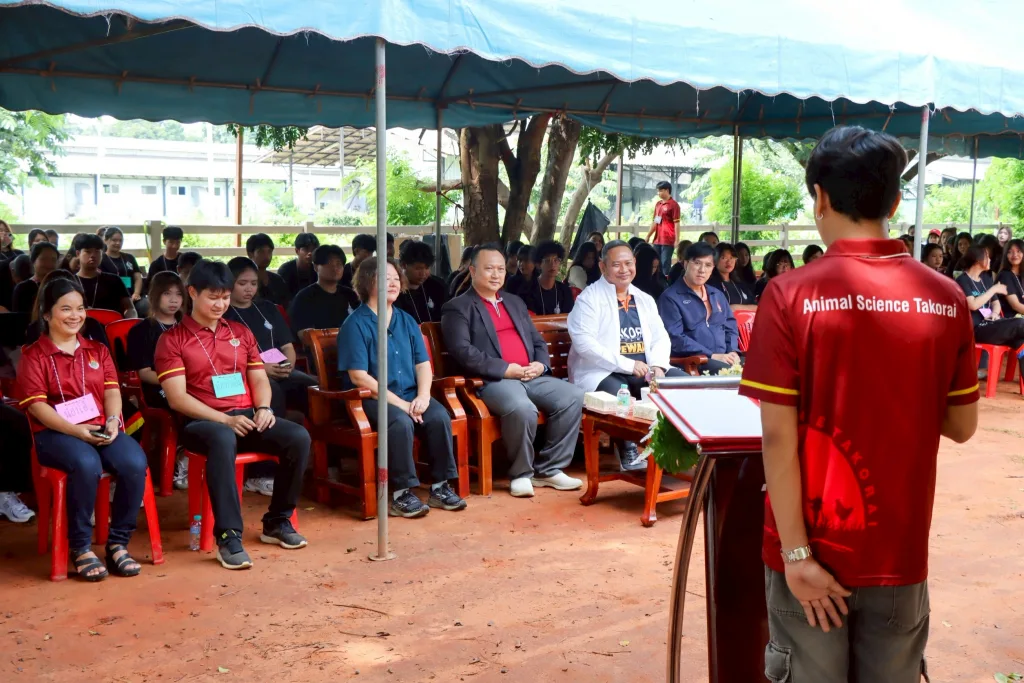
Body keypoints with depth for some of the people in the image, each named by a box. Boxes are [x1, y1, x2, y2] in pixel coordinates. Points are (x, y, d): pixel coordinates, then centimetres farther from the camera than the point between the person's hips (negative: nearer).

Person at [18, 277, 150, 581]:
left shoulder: (98, 350, 20)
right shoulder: (33, 355, 6)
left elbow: (112, 390, 9)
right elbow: (36, 404, -5)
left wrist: (112, 421, -14)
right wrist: (75, 430, -20)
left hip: (101, 429, 4)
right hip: (56, 433, -4)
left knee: (135, 462, -29)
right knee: (87, 465, -38)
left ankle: (118, 543, -15)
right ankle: (80, 547, -20)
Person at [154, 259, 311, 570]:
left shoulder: (240, 332, 20)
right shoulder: (172, 340, 2)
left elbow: (259, 378, 17)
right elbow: (177, 398, -7)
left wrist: (263, 408, -7)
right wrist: (224, 419, -17)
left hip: (247, 417, 5)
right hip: (203, 421, -5)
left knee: (299, 437, -22)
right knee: (223, 440, -41)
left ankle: (277, 521, -6)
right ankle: (228, 536, -37)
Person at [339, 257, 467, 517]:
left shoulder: (406, 321, 15)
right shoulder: (355, 324, -4)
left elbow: (423, 364, 12)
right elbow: (359, 377, -12)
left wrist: (423, 396, -10)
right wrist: (400, 403, -17)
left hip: (410, 396, 5)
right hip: (374, 399, -5)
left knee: (439, 416, -23)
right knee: (401, 422, -34)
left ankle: (440, 486, -11)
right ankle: (401, 494, -23)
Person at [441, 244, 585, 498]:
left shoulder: (515, 302, 25)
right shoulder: (457, 308, 2)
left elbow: (538, 341, 24)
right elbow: (462, 351, -11)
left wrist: (541, 364, 1)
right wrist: (505, 369, -17)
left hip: (532, 377, 7)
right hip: (492, 381, -7)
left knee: (573, 396, -14)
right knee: (523, 408, -35)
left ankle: (549, 469, -5)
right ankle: (521, 473, -11)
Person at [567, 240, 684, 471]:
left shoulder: (645, 299, 18)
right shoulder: (589, 298, -4)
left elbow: (660, 337, 14)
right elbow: (584, 343, -16)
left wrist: (658, 365, -10)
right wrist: (627, 365, -19)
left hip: (646, 371, 6)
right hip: (602, 373, -6)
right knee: (618, 392, -37)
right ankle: (628, 451, -14)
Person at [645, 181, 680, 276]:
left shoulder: (674, 204, -7)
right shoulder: (658, 204, 14)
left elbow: (676, 224, -10)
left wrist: (676, 240, -14)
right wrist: (648, 236, 17)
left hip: (668, 240, -7)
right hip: (657, 240, 7)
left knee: (665, 264, -4)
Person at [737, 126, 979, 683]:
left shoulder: (792, 296, -12)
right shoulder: (946, 298, -3)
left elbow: (778, 436, -15)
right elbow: (962, 426, 5)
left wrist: (797, 552, -10)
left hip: (815, 551, -2)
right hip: (900, 553, 3)